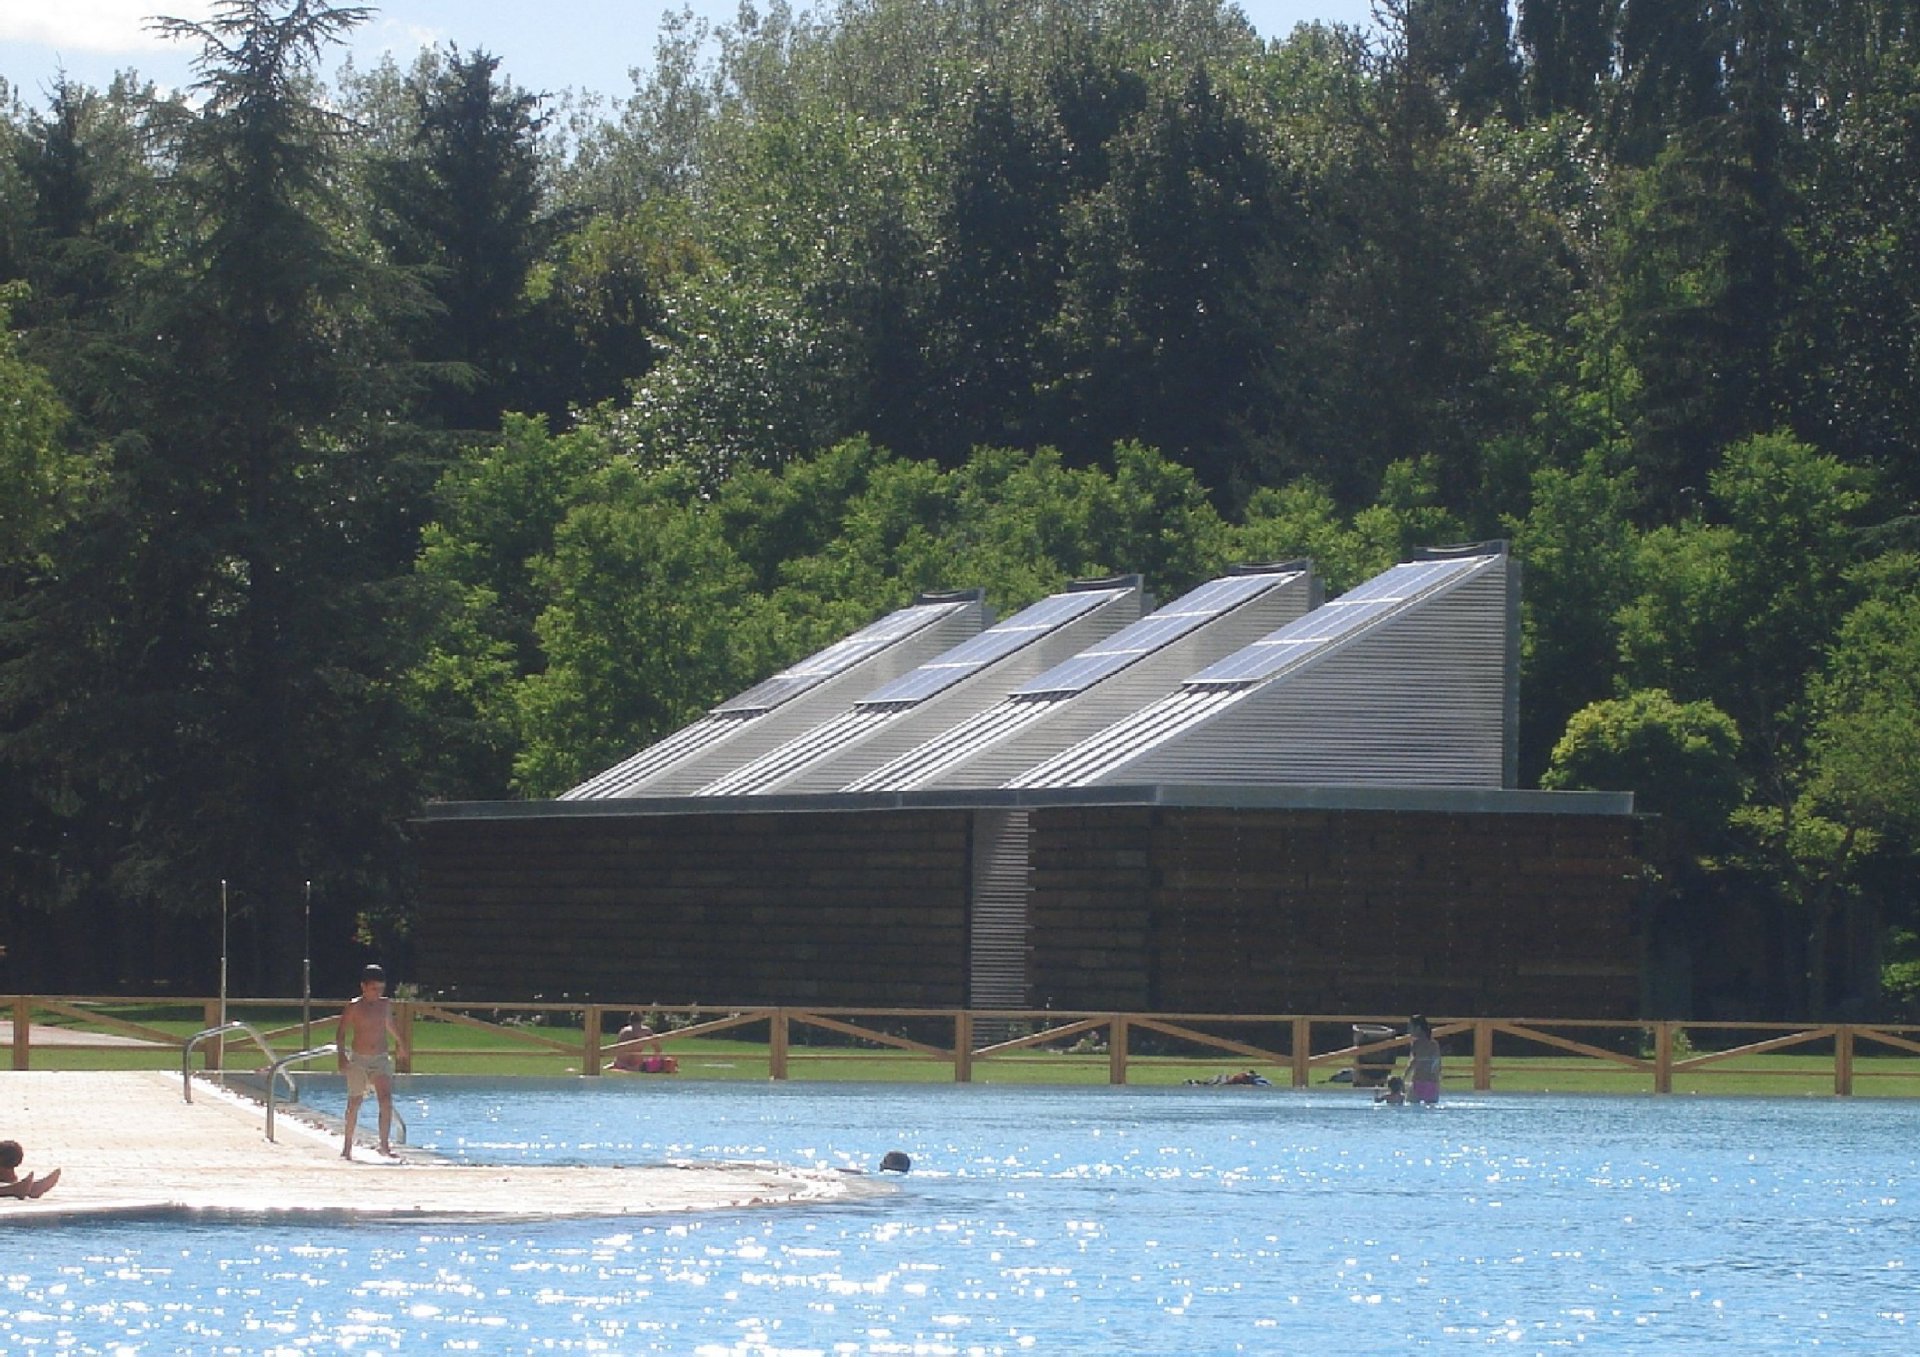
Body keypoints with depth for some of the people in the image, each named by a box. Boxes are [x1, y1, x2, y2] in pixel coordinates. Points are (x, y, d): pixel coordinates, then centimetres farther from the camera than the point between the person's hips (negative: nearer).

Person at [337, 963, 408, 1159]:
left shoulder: (385, 1005, 6)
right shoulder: (354, 1007, -7)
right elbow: (341, 1032, -7)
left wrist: (401, 1042, 40)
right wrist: (342, 1055, -19)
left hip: (381, 1058, 3)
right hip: (358, 1059, -3)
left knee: (386, 1099, -15)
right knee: (354, 1102, 6)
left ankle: (385, 1143, -19)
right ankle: (348, 1146, 20)